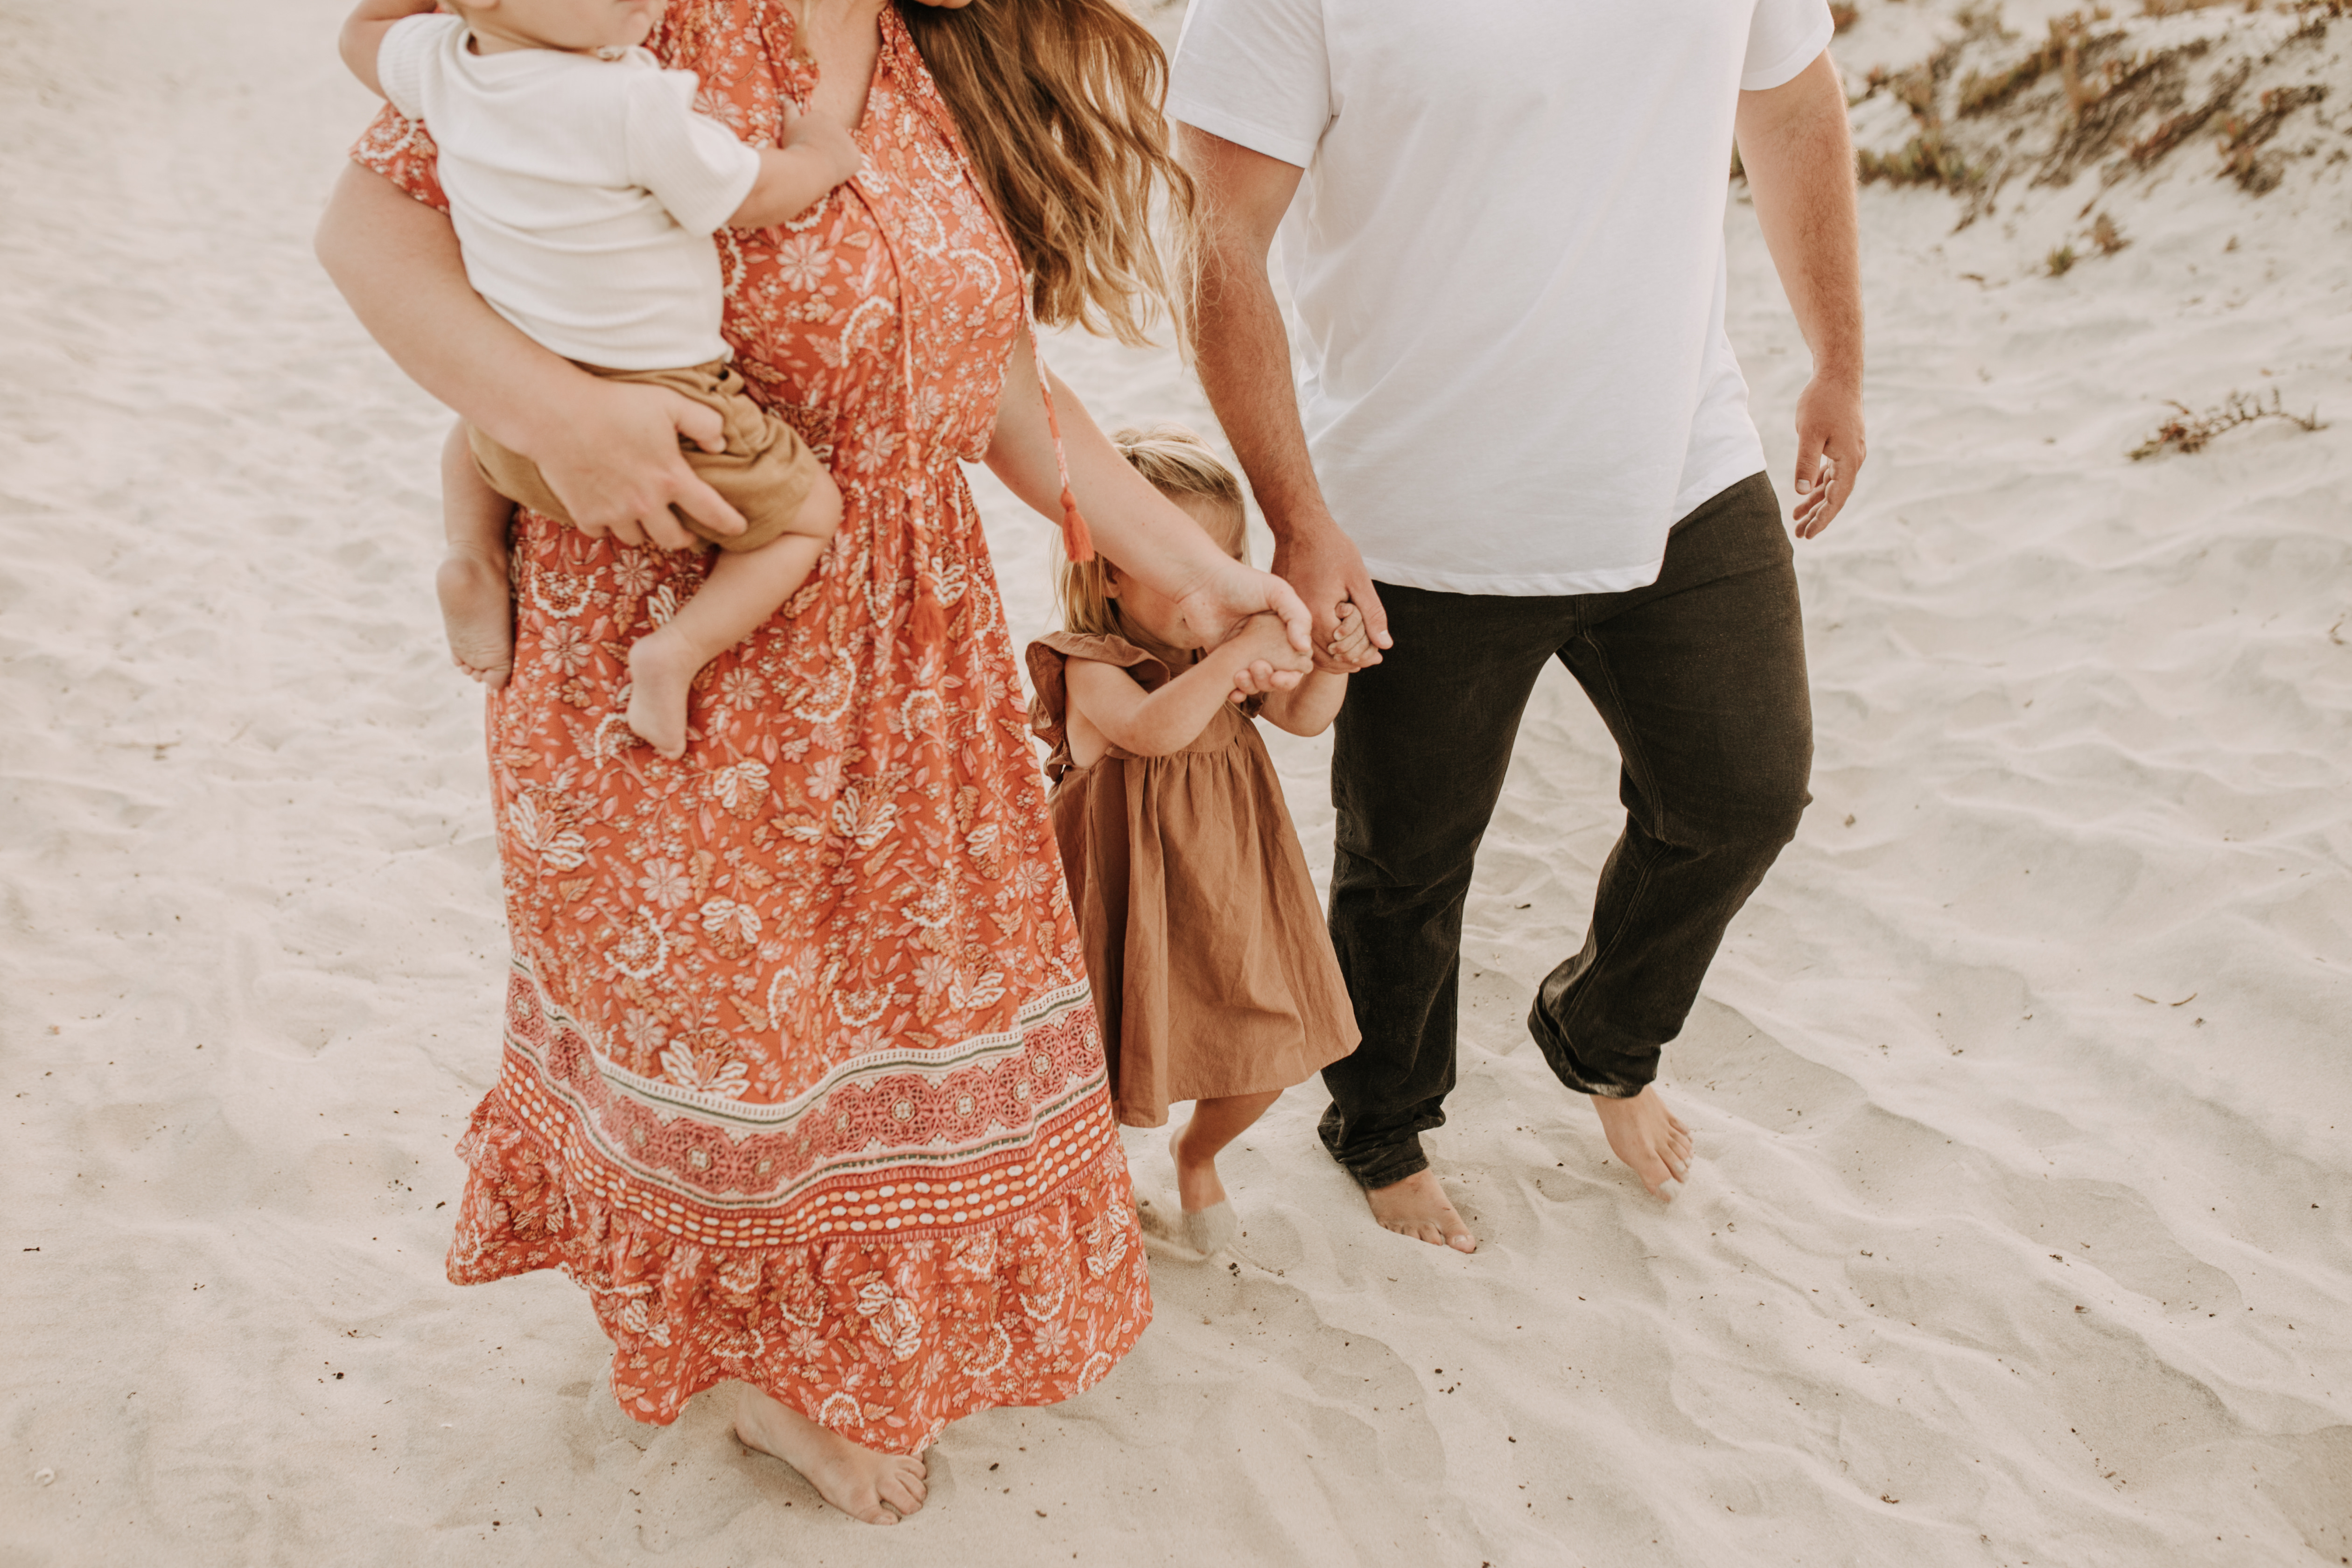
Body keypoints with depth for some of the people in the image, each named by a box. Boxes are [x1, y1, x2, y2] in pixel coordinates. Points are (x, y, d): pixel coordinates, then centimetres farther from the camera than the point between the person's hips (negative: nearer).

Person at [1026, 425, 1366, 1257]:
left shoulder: (1221, 649, -1)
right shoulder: (1091, 667, -21)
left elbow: (1303, 718, 2)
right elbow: (1155, 729, -40)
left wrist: (1330, 660, -17)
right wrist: (1239, 653, -43)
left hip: (1231, 887, 6)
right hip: (1139, 899, -6)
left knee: (1266, 1059, 13)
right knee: (1125, 1059, 6)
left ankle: (1196, 1156, 47)